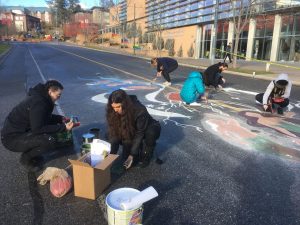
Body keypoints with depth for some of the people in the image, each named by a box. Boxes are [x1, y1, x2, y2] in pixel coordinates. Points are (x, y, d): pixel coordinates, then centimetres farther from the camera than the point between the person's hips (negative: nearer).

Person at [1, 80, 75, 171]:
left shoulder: (41, 98, 5)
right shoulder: (38, 103, -25)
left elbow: (45, 117, 19)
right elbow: (38, 129, -28)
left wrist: (61, 119, 6)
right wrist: (63, 127, -26)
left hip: (21, 131, 10)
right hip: (12, 138, -10)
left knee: (52, 127, 9)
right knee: (50, 141, -27)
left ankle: (30, 151, 14)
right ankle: (26, 158, -1)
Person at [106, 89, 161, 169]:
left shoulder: (140, 111, -36)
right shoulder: (113, 113, -23)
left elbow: (139, 134, -31)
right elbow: (114, 134, -21)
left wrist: (132, 155, -32)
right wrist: (111, 154, -30)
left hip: (148, 129, -4)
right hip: (132, 133, 4)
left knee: (151, 132, -38)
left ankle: (145, 156, -13)